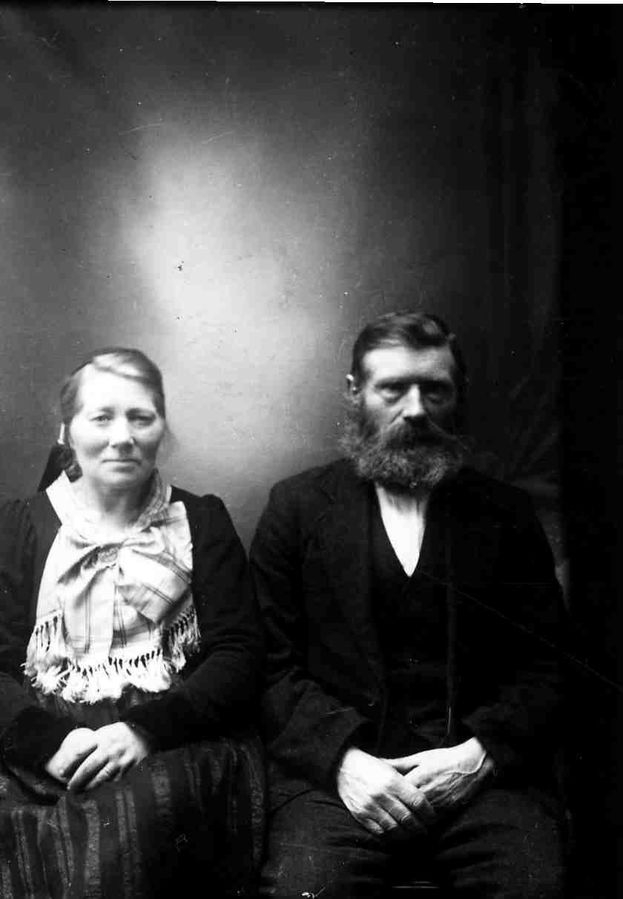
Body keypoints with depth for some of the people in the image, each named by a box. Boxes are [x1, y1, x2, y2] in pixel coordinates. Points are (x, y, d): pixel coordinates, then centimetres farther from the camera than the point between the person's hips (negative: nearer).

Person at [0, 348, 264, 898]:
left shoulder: (201, 522, 11)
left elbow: (239, 655, 2)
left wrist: (146, 729, -15)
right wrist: (49, 739, -16)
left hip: (175, 745, -1)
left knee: (134, 818, -31)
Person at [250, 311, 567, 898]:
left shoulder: (507, 514, 10)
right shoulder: (297, 505, 7)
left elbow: (545, 667, 7)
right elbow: (272, 666, 2)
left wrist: (481, 754, -9)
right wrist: (341, 758, -12)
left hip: (483, 771, 2)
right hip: (333, 770, -1)